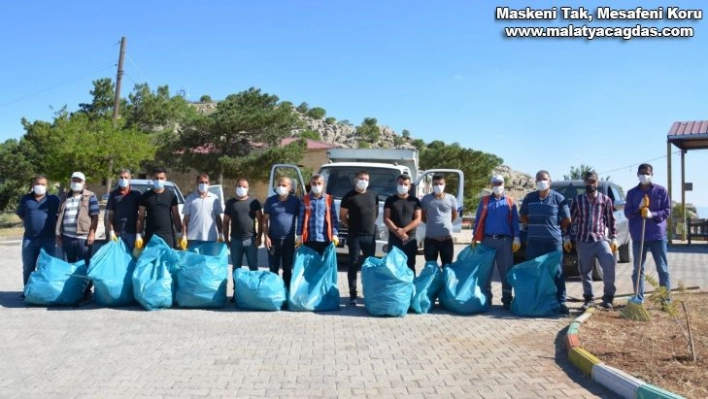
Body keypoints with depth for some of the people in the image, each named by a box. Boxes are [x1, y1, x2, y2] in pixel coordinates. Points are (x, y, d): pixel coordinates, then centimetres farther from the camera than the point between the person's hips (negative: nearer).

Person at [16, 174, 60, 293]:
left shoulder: (53, 199, -1)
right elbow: (20, 214, 19)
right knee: (28, 266, 10)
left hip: (48, 238, -2)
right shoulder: (25, 199, 6)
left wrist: (55, 227, 2)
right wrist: (29, 223, 10)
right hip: (29, 238, 3)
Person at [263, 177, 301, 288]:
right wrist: (266, 237, -7)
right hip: (274, 239, 0)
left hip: (289, 240, 0)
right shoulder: (270, 201, 0)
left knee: (288, 269, 9)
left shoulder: (296, 201, 1)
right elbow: (265, 220, 2)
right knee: (273, 269, 6)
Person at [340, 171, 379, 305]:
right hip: (354, 236, -4)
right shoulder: (349, 196, -2)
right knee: (353, 265, -1)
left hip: (370, 235, 4)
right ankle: (353, 295, 3)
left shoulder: (373, 195, 11)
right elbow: (342, 216, 2)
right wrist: (351, 226, -3)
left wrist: (371, 224, 12)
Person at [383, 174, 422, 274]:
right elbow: (386, 219, 0)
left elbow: (418, 219, -1)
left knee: (410, 266, 1)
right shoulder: (390, 200, 7)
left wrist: (404, 230, -14)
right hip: (394, 239, 0)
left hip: (410, 239, 0)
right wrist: (397, 231, -15)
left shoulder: (415, 200, 6)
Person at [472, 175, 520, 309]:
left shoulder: (510, 201, 9)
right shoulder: (485, 201, 10)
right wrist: (475, 238, 2)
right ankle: (486, 298, 11)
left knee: (506, 271, 2)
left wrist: (516, 238, -4)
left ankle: (507, 299, 7)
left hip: (505, 240, 0)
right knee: (486, 270, 4)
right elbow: (478, 220, 8)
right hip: (488, 240, 1)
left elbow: (515, 221, 5)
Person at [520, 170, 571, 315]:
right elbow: (522, 216, 16)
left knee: (557, 271, -1)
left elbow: (567, 220, 5)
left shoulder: (558, 198, -2)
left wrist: (555, 229, 8)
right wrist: (534, 227, 8)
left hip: (554, 241, -2)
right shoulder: (529, 198, 5)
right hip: (533, 241, 3)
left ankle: (560, 302, 4)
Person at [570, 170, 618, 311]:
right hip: (583, 241, 1)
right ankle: (588, 299, 19)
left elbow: (611, 220, 8)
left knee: (609, 264, -21)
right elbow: (571, 220, 9)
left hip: (601, 239, -1)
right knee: (585, 272, 5)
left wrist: (614, 238, 2)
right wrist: (567, 238, 4)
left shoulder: (605, 200, 6)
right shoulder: (578, 200, 7)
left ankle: (608, 297, -9)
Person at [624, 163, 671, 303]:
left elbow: (667, 211, 0)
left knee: (663, 268, 2)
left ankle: (666, 299, 9)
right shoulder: (632, 193, 7)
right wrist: (638, 208, -15)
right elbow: (627, 213, 4)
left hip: (658, 235, -1)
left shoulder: (661, 190, 3)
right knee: (638, 269, 5)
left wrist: (652, 214, -18)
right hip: (638, 236, 2)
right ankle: (638, 299, 11)